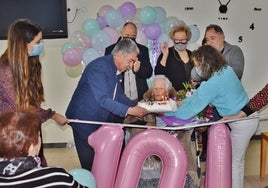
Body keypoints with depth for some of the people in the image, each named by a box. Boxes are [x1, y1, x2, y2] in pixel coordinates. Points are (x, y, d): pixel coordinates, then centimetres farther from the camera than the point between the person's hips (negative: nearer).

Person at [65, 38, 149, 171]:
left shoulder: (117, 70, 5)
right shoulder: (98, 67, -22)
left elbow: (119, 95, 14)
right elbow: (103, 99, -28)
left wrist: (136, 107, -1)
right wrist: (130, 110, -28)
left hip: (103, 120, 8)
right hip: (84, 120, -8)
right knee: (89, 162, 0)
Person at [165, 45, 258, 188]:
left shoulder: (211, 83, -26)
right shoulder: (226, 69, -1)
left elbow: (187, 113, -22)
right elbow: (200, 93, 12)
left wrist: (166, 111, -9)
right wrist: (183, 102, 8)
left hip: (241, 124, -9)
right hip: (246, 116, 9)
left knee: (234, 163, 8)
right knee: (238, 160, 21)